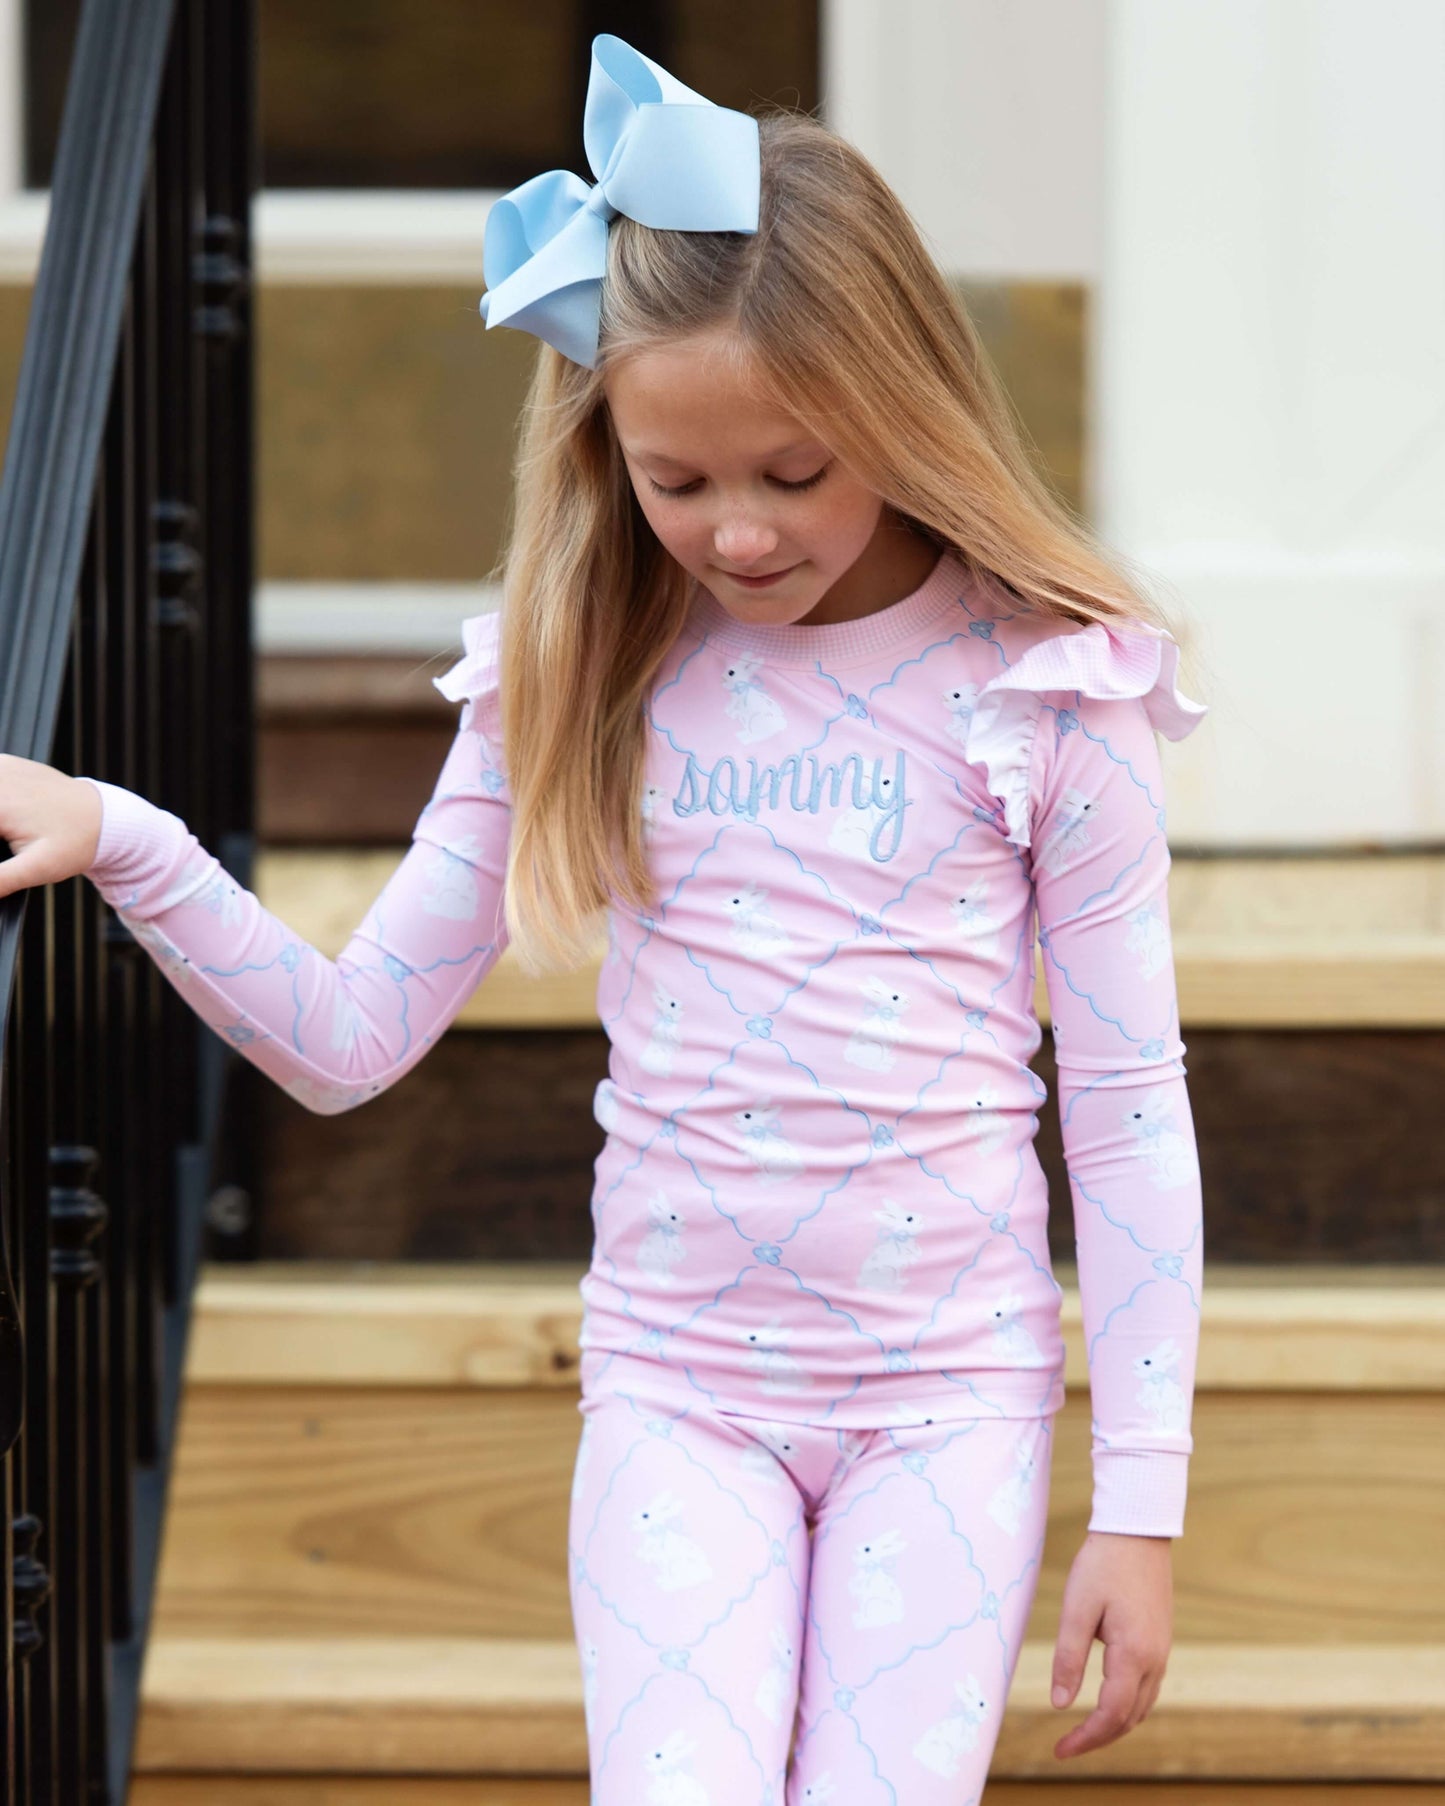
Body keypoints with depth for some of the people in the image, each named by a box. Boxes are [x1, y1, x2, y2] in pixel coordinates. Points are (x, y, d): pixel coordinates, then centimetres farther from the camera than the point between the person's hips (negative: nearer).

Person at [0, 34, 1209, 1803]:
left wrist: (1141, 1505, -3)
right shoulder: (581, 681, 1)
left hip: (948, 1390, -1)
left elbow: (1126, 1105, -2)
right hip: (675, 1380, 2)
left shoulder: (1046, 687, -6)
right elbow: (348, 1038, 3)